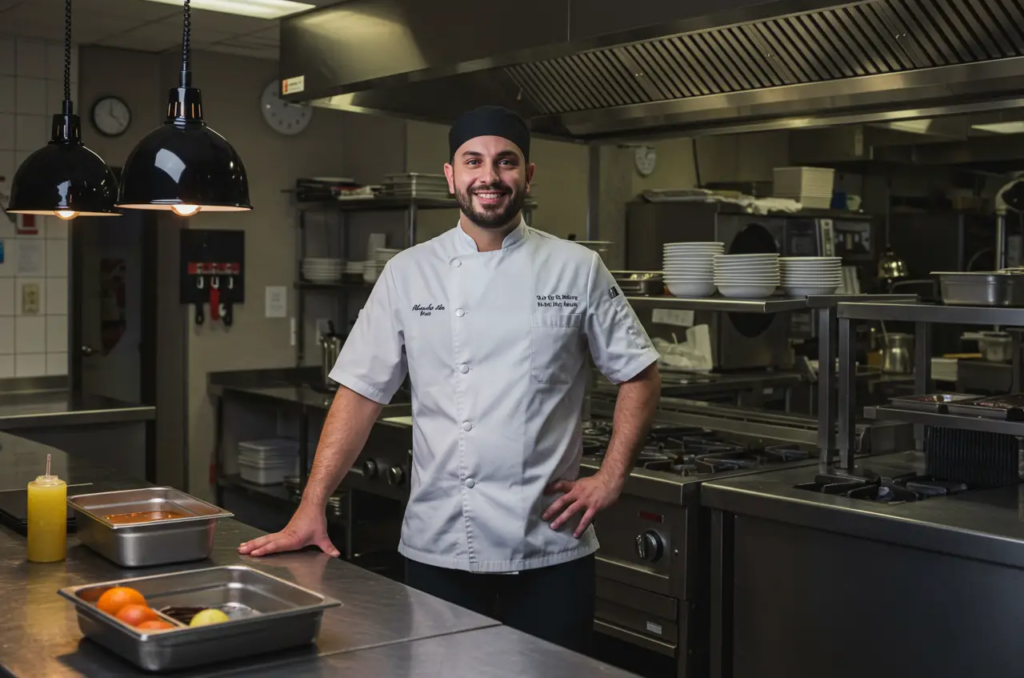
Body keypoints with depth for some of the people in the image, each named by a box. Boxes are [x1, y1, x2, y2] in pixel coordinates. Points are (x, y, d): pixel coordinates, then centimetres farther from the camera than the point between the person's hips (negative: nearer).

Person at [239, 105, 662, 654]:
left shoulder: (577, 269, 0)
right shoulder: (408, 273, 1)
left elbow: (639, 375, 7)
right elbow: (362, 392, 1)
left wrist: (610, 478, -3)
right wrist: (311, 508, -4)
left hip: (551, 546, 0)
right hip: (438, 546, 1)